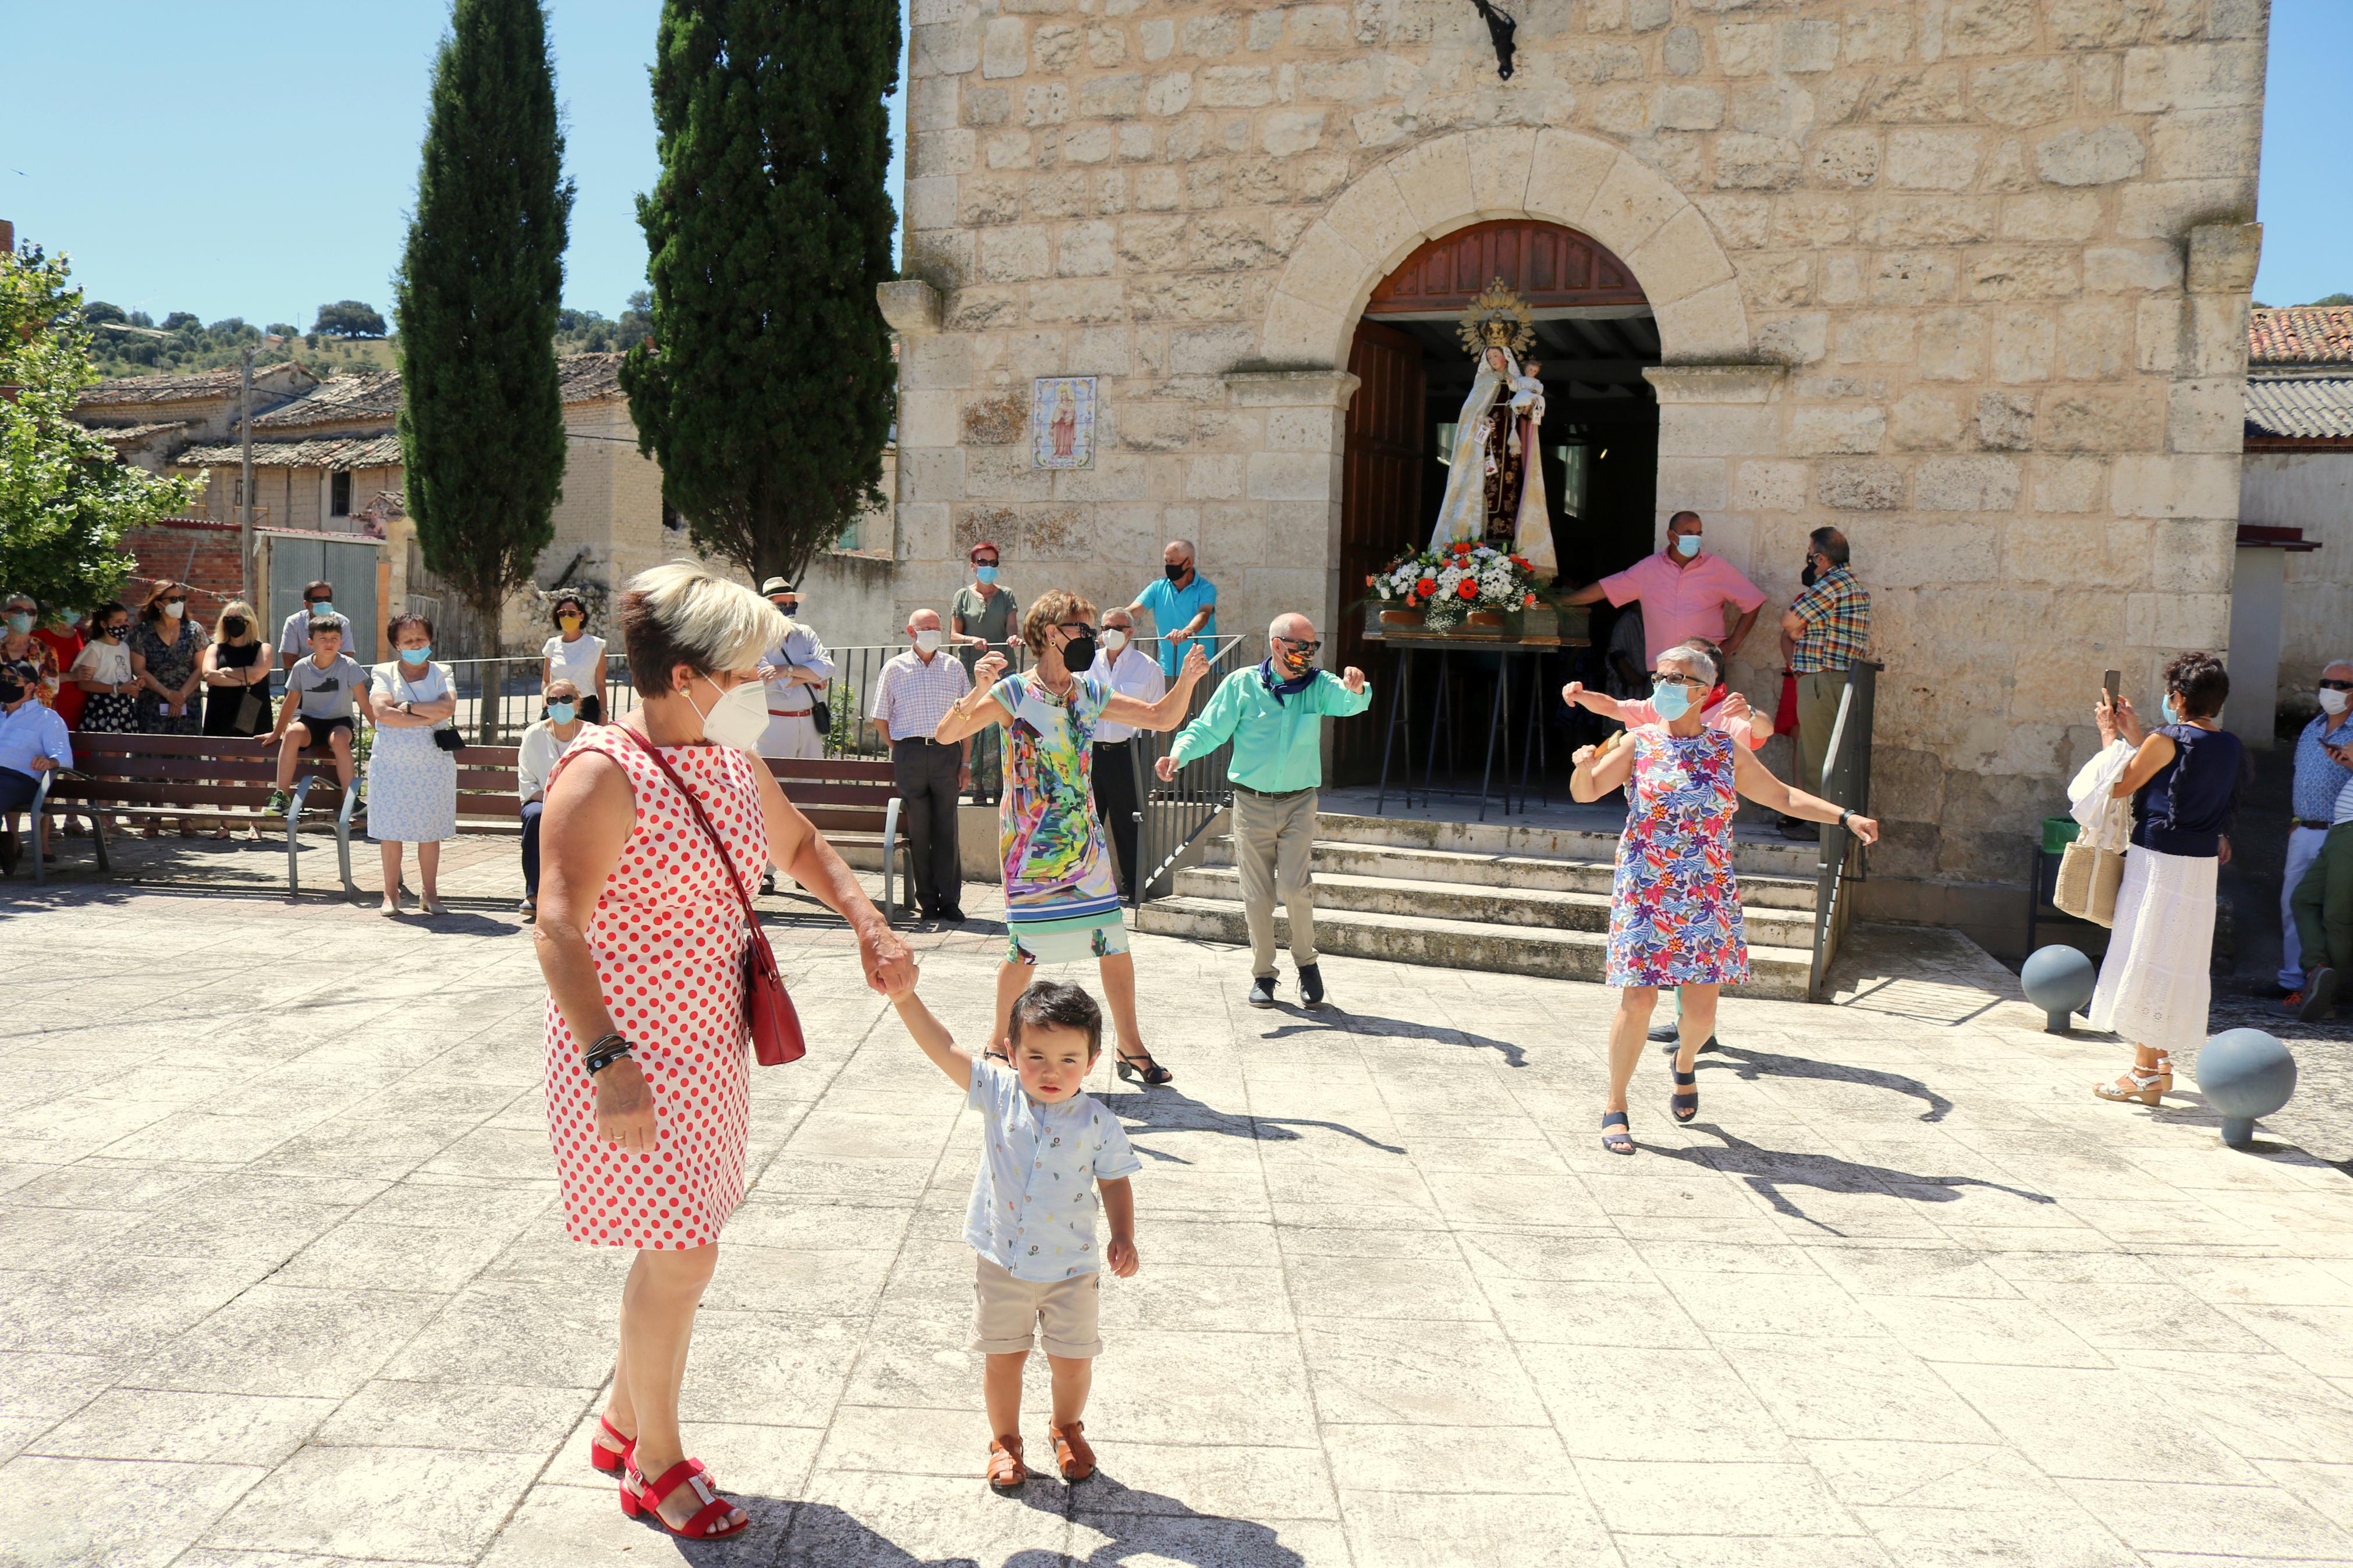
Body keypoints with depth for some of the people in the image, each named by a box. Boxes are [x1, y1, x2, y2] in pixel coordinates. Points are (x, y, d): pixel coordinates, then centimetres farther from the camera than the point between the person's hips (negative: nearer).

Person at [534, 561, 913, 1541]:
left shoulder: (732, 763, 7)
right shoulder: (605, 774, -18)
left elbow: (800, 848, 23)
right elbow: (558, 928, -25)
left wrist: (870, 929, 7)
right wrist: (608, 1063, -35)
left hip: (708, 1045, 8)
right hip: (631, 1053, -8)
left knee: (680, 1245, 16)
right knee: (681, 1258, -2)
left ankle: (622, 1427, 37)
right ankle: (656, 1465, 20)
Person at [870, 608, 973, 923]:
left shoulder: (954, 668, 12)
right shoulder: (895, 669, 8)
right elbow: (881, 720, 11)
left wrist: (966, 762, 3)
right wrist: (899, 754, 4)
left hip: (947, 752, 1)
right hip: (909, 753, -1)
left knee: (946, 828, 0)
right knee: (918, 829, 2)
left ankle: (950, 900, 5)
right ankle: (928, 900, 10)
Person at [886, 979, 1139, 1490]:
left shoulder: (1098, 1123, -12)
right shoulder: (1000, 1094, -12)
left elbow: (1115, 1182, 1)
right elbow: (943, 1048, -18)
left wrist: (1124, 1238, -11)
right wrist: (905, 997, -30)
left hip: (1071, 1268, 0)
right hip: (1001, 1262, 0)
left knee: (1073, 1361, 12)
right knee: (1003, 1358, 14)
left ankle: (1067, 1429, 42)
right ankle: (1004, 1440, 37)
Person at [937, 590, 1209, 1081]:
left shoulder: (1091, 693, 9)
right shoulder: (1013, 693, -7)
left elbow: (1162, 718, 15)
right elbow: (945, 735, -16)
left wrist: (1186, 681, -1)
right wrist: (978, 692, -30)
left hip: (1084, 838, 5)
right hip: (1030, 844, -5)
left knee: (1114, 941, 2)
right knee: (1025, 948, 1)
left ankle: (1130, 1047, 13)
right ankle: (1001, 1038, 23)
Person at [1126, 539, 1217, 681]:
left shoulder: (1206, 588, -2)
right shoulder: (1157, 588, 10)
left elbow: (1203, 615, -21)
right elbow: (1132, 611, -1)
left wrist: (1187, 631, -43)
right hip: (1168, 670, 3)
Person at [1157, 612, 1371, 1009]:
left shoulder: (1319, 685, 2)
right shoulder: (1241, 685, -2)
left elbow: (1350, 703, -16)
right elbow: (1208, 729, -2)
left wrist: (1356, 688, -40)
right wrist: (1179, 753, -20)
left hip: (1299, 802, 0)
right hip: (1252, 802, 0)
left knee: (1296, 887, -12)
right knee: (1257, 895, 3)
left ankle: (1306, 962, 12)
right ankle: (1262, 973, 18)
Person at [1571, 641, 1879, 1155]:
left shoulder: (1727, 750, 7)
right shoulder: (1640, 744, 1)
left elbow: (1782, 797, 16)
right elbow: (1586, 791, -7)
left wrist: (1846, 817, 9)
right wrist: (1584, 766, -29)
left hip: (1708, 898, 2)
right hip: (1645, 894, -2)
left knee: (1702, 1007, 0)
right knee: (1638, 1001, -7)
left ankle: (1685, 1062, 37)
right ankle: (1615, 1108, 10)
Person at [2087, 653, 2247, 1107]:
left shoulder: (2167, 740, -16)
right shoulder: (2230, 746, 7)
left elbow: (2119, 785, -6)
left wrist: (2109, 733, 5)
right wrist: (2133, 732, 22)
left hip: (2160, 861, -8)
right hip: (2202, 861, 8)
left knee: (2147, 959, -1)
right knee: (2177, 960, 15)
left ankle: (2146, 1072, 2)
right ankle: (2157, 1061, 24)